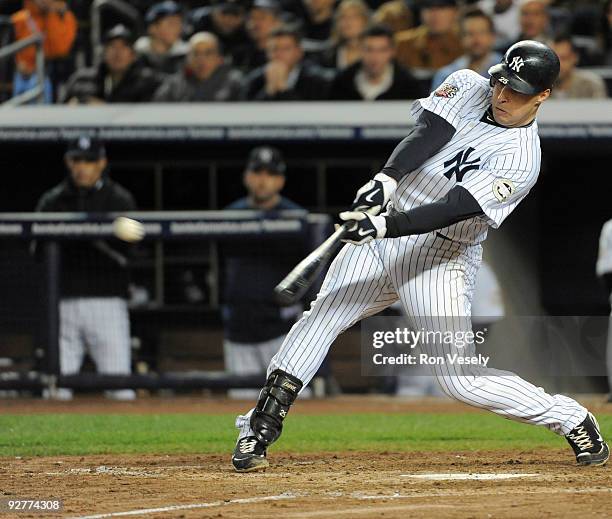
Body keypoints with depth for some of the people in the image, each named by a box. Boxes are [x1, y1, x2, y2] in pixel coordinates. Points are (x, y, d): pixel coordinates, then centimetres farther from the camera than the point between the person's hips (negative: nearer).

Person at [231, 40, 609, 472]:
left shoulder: (521, 159, -16)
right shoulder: (470, 87, 2)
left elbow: (454, 208, -27)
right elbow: (428, 133, -14)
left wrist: (386, 226, -39)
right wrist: (387, 179, -33)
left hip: (440, 256, -5)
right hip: (384, 230, 5)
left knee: (462, 379, -10)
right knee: (321, 317, -9)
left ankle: (574, 421, 7)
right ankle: (260, 428, -6)